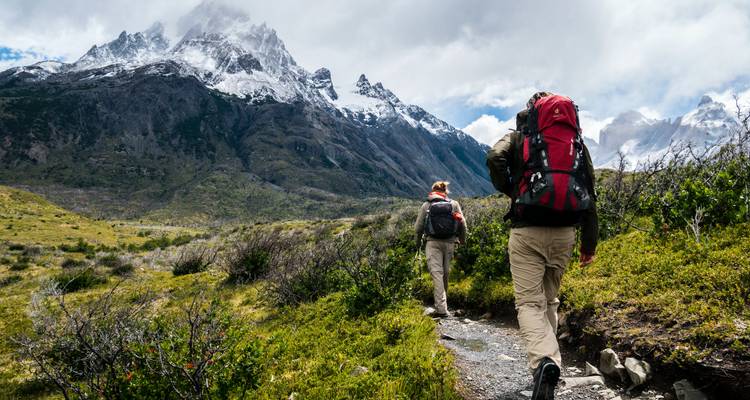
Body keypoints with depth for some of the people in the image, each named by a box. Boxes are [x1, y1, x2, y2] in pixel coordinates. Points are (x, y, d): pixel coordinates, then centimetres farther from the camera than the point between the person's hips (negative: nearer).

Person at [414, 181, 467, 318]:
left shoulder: (426, 205, 5)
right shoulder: (454, 204, 8)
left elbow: (418, 227, 5)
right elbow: (463, 224, 4)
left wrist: (418, 242, 21)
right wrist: (462, 240, 19)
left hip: (433, 242, -2)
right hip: (449, 242, 2)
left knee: (436, 273, -7)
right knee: (445, 273, 15)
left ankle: (441, 309, -15)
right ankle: (443, 303, 28)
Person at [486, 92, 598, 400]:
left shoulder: (519, 136, 8)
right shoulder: (577, 141, 16)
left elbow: (495, 158, -14)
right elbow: (589, 193, 12)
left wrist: (510, 191, 4)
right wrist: (589, 242, 15)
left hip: (527, 230, -3)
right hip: (564, 232, 4)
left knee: (529, 302, -3)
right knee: (549, 299, 19)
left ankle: (544, 361, -26)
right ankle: (547, 359, 25)